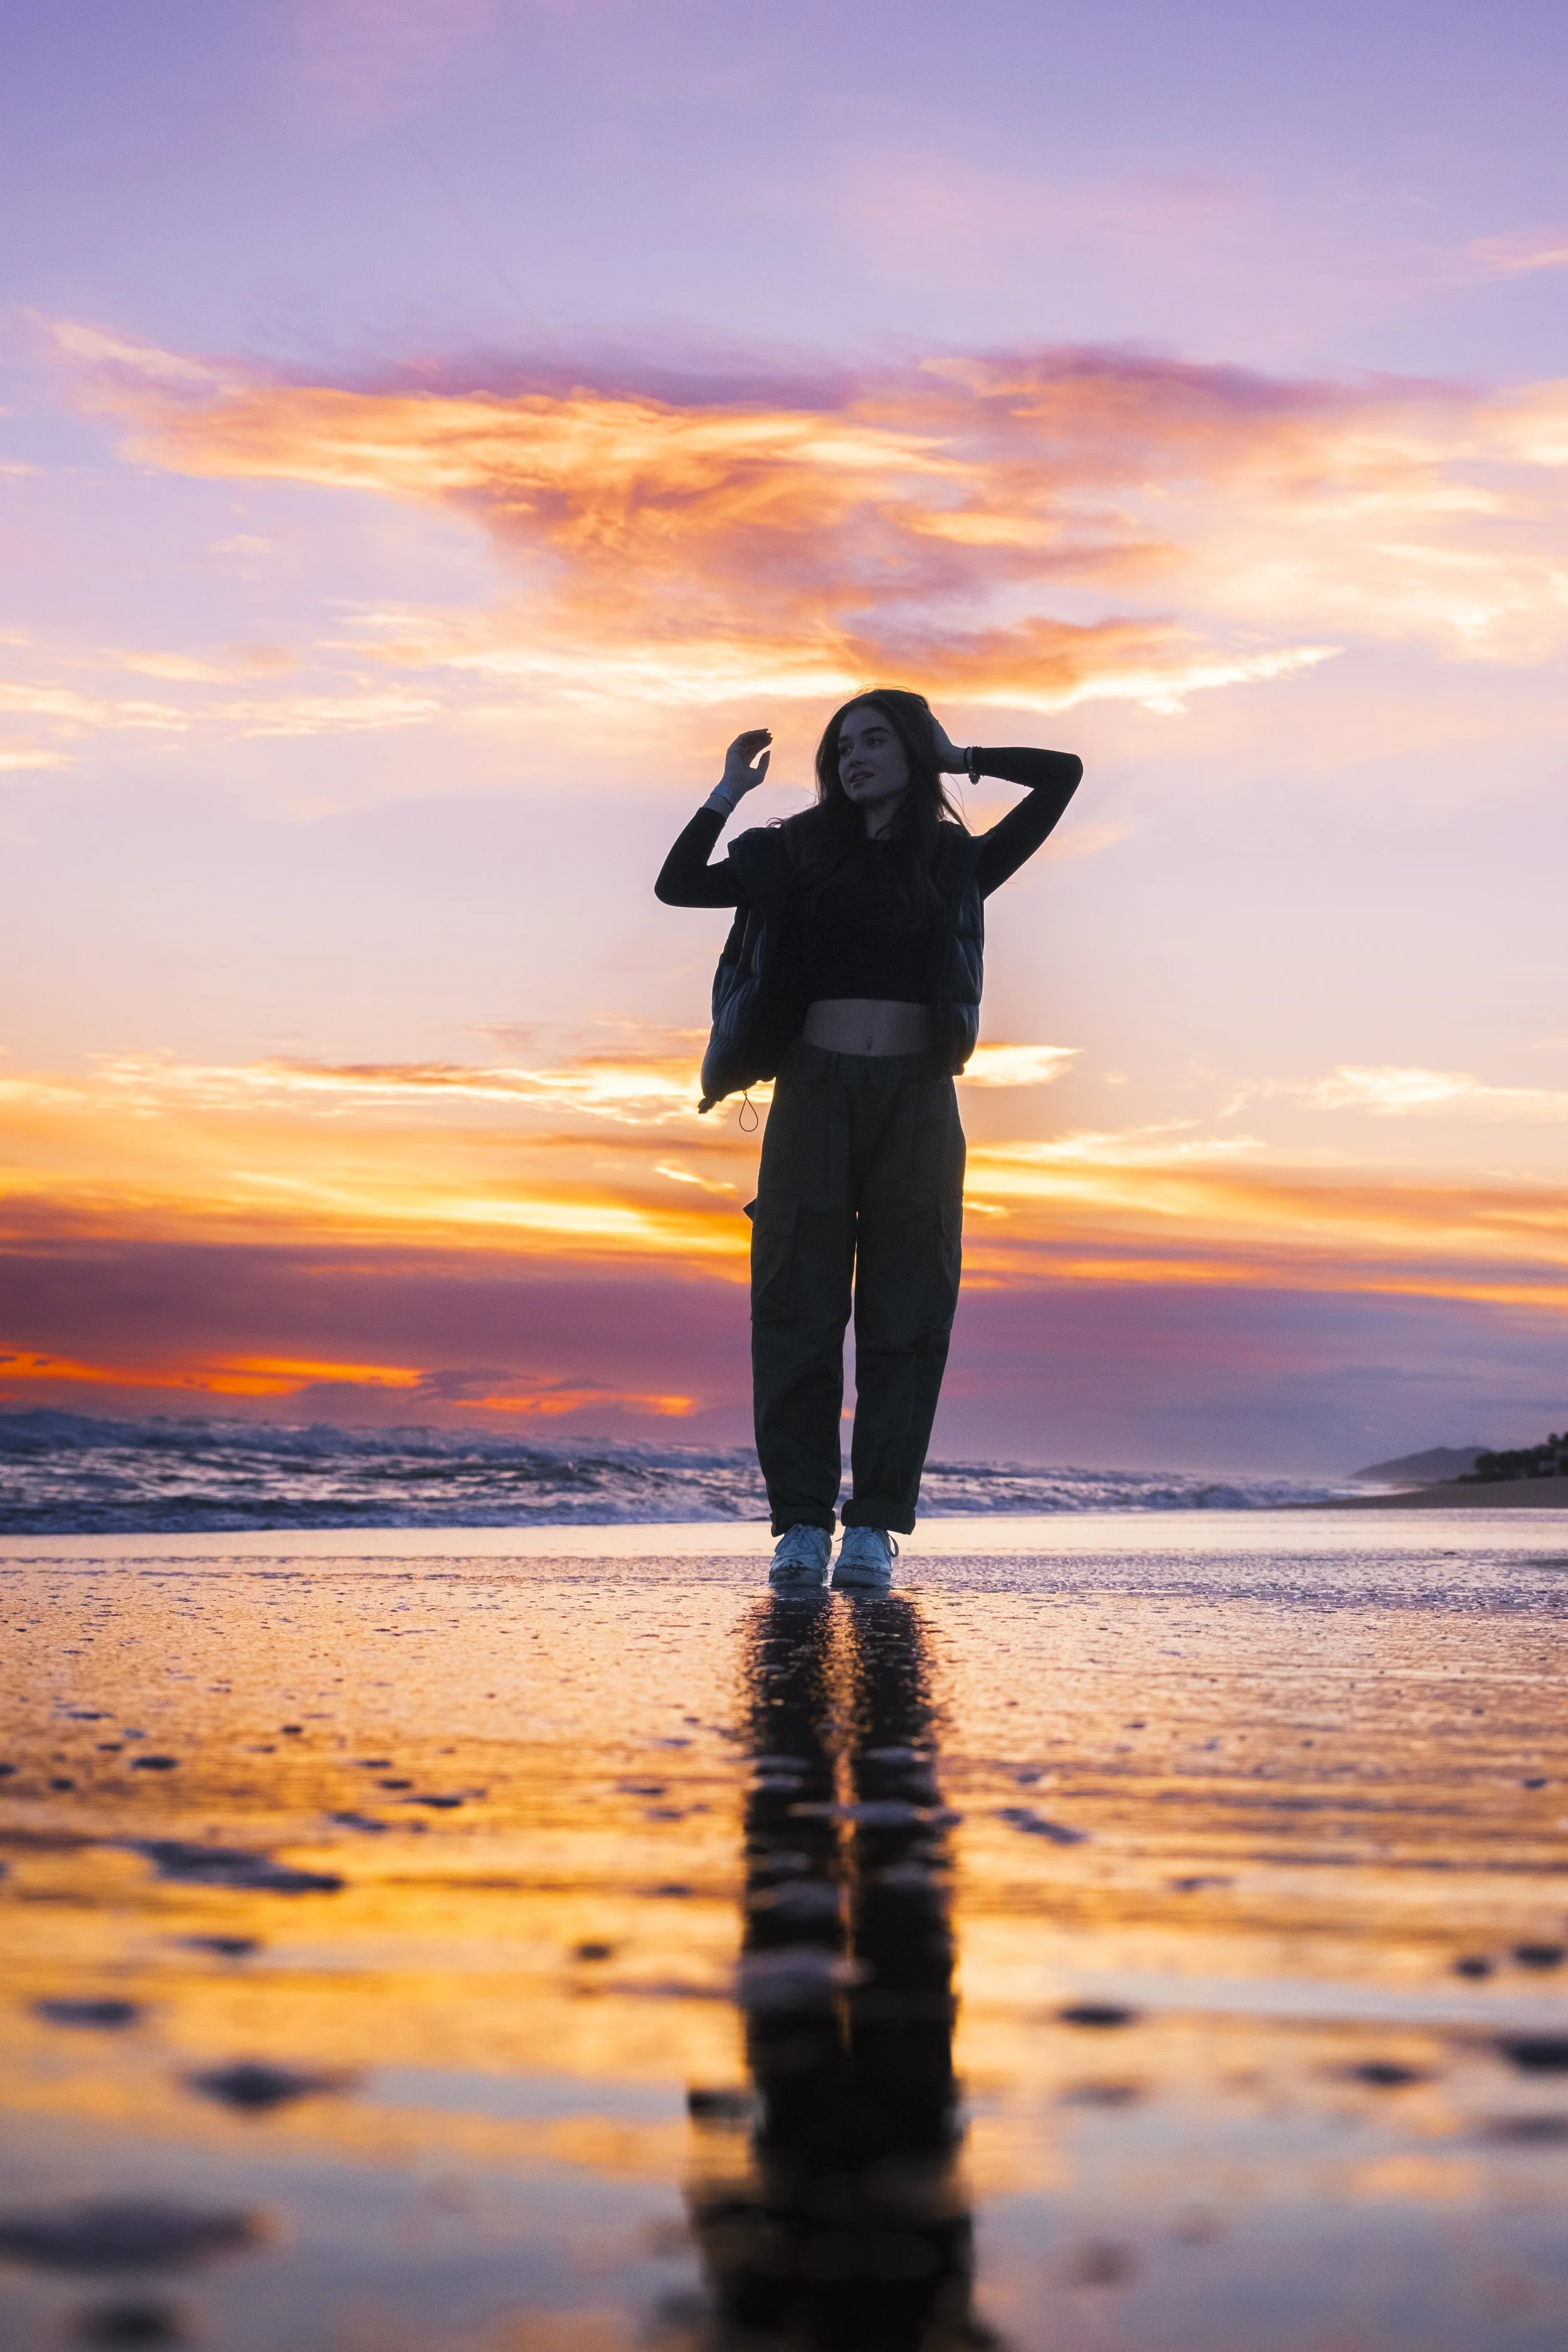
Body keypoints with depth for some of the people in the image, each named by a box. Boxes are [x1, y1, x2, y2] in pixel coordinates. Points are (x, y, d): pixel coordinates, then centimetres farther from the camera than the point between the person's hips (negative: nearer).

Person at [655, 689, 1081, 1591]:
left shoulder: (959, 863, 10)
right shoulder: (802, 856, 14)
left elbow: (1062, 774, 4)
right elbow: (677, 885, 13)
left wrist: (958, 757, 12)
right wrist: (730, 790, 9)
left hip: (915, 1102, -1)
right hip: (814, 1092, 1)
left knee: (905, 1314, -3)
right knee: (799, 1309, -4)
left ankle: (875, 1525, -1)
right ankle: (802, 1522, -1)